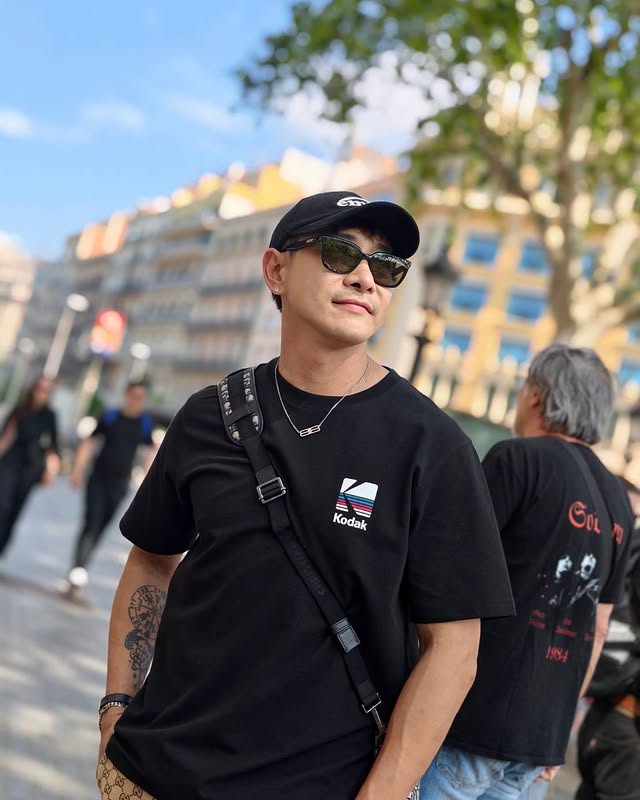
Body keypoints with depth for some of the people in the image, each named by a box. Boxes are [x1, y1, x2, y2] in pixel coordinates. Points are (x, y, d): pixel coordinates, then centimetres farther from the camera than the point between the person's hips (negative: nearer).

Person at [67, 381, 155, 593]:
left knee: (99, 530, 6)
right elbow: (89, 443, 2)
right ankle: (76, 570, -11)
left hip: (119, 485, 1)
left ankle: (79, 575, 18)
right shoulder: (110, 417, -4)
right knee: (90, 524, -11)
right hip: (98, 480, -1)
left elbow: (150, 452, 6)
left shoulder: (145, 423, -1)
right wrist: (77, 470, -4)